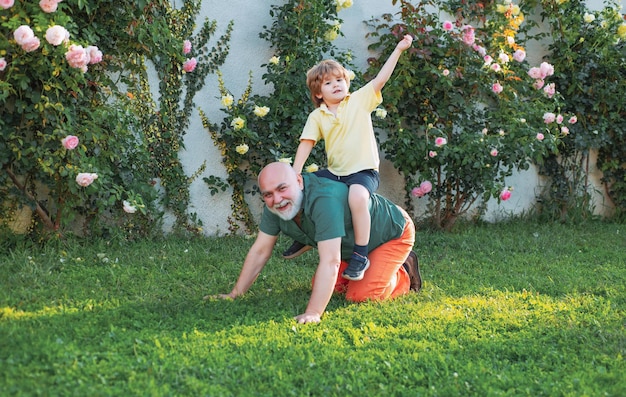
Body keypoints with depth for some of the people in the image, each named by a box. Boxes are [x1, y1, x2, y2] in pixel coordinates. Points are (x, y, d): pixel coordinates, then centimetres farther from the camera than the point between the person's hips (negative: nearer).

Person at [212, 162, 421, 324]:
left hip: (393, 233, -8)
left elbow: (330, 262, -46)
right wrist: (234, 295, -6)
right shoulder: (274, 205, -18)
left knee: (360, 295, -19)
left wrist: (312, 313, -50)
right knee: (325, 286, 4)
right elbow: (259, 252, -8)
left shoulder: (324, 200, -42)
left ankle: (403, 276, 9)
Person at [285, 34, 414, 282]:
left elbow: (381, 78, -4)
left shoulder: (360, 100, 2)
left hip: (363, 170, -5)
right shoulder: (317, 117, 6)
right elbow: (306, 144, 1)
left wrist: (399, 49, -8)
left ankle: (360, 255, -27)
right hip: (334, 172, 5)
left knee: (357, 197, -36)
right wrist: (295, 173, -10)